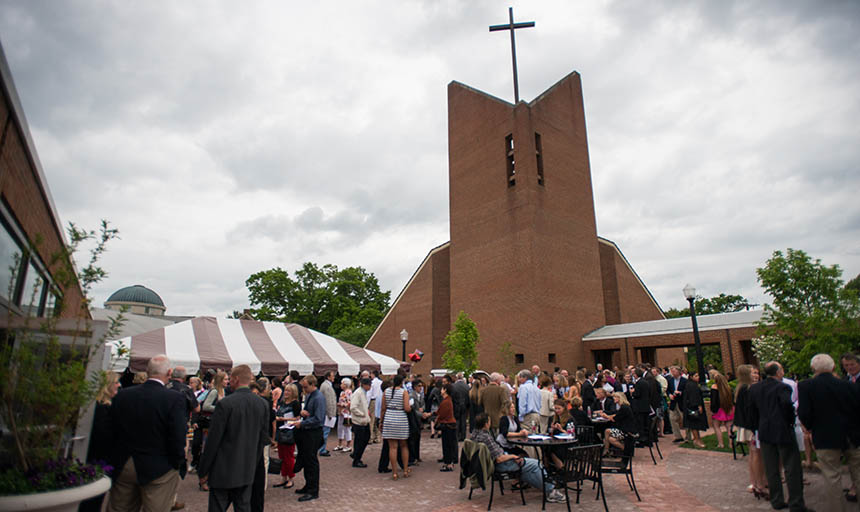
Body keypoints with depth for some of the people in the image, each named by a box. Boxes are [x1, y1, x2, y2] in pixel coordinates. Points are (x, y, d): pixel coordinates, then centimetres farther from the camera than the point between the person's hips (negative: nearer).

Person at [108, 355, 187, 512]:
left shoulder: (122, 396, -2)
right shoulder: (174, 399, -17)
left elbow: (112, 432, 4)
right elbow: (178, 438, -18)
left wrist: (115, 462, 16)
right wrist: (178, 464, -2)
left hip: (123, 468, 5)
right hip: (158, 470, -4)